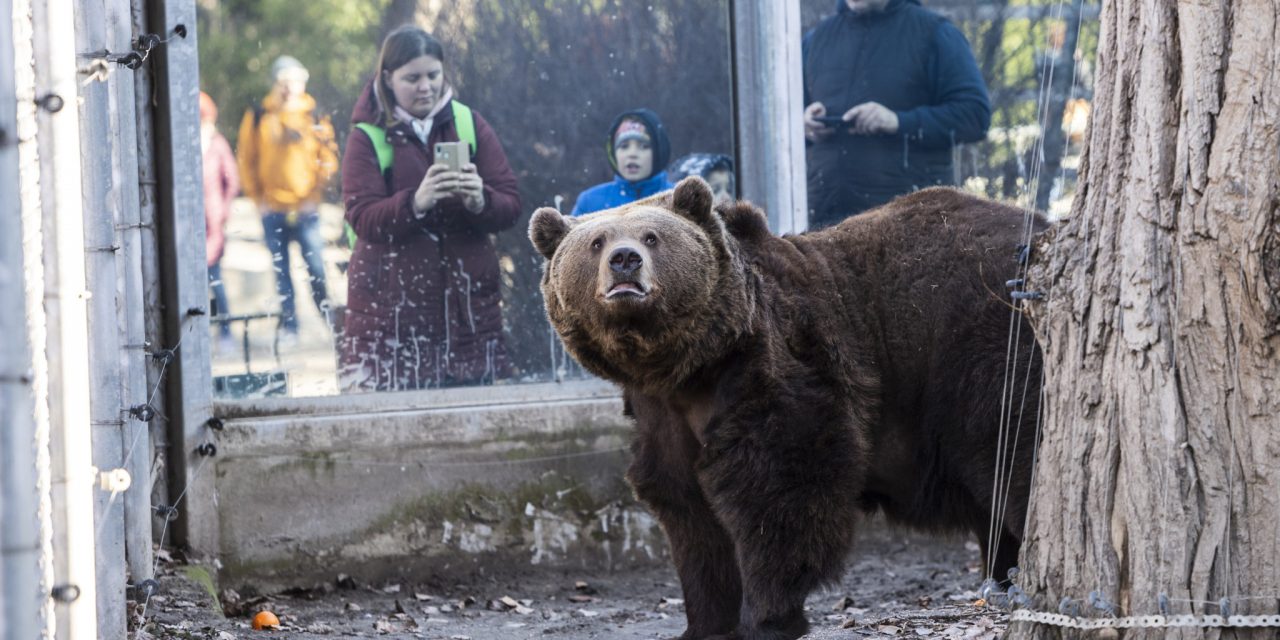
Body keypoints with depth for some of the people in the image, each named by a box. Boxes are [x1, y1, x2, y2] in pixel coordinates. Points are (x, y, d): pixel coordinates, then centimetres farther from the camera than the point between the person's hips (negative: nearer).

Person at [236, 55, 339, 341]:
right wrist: (257, 197, 2)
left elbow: (328, 157, 5)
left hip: (305, 207, -1)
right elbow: (247, 160, 8)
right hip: (273, 207, 1)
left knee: (316, 266, -9)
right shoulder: (258, 117, 4)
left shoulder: (313, 116, 3)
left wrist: (316, 191, -4)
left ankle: (329, 319, -1)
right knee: (281, 270, 3)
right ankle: (289, 326, 7)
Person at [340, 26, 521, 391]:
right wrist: (416, 202, -26)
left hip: (467, 304, 3)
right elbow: (363, 219, -9)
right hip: (391, 310, -2)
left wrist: (480, 201, -16)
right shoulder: (368, 138, 3)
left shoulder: (469, 125, 11)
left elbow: (510, 208, 6)